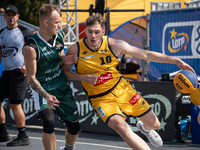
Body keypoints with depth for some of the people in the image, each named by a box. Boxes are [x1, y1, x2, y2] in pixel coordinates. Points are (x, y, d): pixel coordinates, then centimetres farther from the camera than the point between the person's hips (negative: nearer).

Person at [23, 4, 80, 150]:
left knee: (74, 127, 10)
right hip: (44, 90, -6)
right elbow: (31, 78, -20)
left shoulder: (59, 35, -6)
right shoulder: (31, 47, -25)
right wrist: (46, 96, -33)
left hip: (63, 87, 6)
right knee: (49, 124, -26)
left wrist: (65, 59, -10)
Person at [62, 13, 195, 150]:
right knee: (121, 126, -32)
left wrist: (176, 61, -7)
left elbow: (146, 54, -6)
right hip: (101, 99, -3)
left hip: (122, 90, 3)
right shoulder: (75, 50, -15)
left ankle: (145, 128, 49)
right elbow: (65, 71, -1)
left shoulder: (114, 45, -12)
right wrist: (83, 78, -21)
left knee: (154, 124, 10)